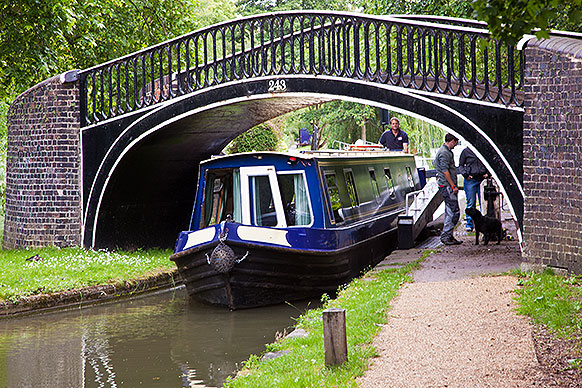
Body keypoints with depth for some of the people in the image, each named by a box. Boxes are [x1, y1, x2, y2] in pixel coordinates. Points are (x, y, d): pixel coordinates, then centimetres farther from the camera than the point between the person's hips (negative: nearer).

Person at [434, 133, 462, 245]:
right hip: (446, 186, -11)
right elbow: (445, 171, -20)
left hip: (448, 186, 11)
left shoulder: (447, 151, 18)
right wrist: (453, 186, -18)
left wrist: (454, 185, 24)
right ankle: (446, 236, -8)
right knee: (454, 212, -10)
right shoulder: (444, 153, -16)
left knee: (450, 212, 11)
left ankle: (448, 236, 14)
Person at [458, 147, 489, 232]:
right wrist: (465, 174, -6)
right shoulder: (466, 151, 4)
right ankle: (469, 224, 5)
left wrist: (487, 173, 2)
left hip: (482, 179, 1)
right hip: (470, 180, -1)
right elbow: (460, 165, 9)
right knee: (471, 202, -1)